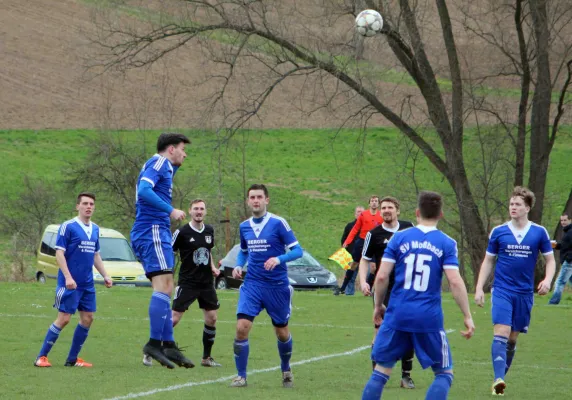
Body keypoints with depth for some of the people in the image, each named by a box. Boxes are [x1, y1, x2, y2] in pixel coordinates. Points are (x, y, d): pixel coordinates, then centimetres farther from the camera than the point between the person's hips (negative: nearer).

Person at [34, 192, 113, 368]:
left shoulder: (95, 229, 12)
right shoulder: (68, 227, -9)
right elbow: (59, 253, -12)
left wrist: (105, 275, 13)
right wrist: (68, 277, -20)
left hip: (87, 284, 7)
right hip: (70, 284, -7)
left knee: (87, 318, 4)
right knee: (64, 318, -9)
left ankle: (73, 358, 14)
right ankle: (41, 357, -1)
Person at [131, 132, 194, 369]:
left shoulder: (165, 167, 23)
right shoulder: (159, 162, -6)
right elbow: (144, 190, -21)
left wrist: (176, 166, 30)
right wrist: (171, 211, -22)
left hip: (151, 233, 11)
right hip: (153, 231, -11)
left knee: (166, 289, 9)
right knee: (163, 286, -17)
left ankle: (168, 345, 8)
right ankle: (155, 343, -23)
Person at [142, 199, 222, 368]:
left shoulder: (209, 231, 8)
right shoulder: (182, 232, -9)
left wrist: (213, 267, 10)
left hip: (206, 282, 5)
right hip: (187, 282, -5)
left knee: (212, 318, 2)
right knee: (174, 318, -9)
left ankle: (206, 358, 15)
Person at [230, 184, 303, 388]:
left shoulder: (278, 223, -8)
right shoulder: (244, 226, 7)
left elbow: (297, 250, -9)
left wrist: (278, 259, -26)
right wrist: (238, 266, 3)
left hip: (277, 286, -3)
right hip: (252, 285, 3)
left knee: (282, 332, 11)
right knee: (241, 327, -15)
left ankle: (286, 371, 37)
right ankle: (241, 376, -3)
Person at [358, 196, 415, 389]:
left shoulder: (409, 228, 5)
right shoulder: (374, 234, -2)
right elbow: (364, 260, 3)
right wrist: (363, 282, -12)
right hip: (384, 291, -2)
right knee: (380, 332, -5)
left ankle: (406, 376, 12)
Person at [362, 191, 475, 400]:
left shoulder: (399, 238, 3)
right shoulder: (447, 243, 0)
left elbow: (382, 276, -1)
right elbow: (455, 282, -9)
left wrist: (378, 305, 14)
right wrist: (467, 316, -2)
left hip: (397, 315, 1)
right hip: (429, 319, -1)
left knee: (381, 372, 9)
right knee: (444, 374, 11)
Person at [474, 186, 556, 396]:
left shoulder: (539, 232, 1)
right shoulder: (498, 232, 1)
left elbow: (550, 260, 7)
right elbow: (488, 261, 9)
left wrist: (547, 280, -12)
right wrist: (479, 288, 2)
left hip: (524, 293, 2)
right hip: (502, 291, -2)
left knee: (513, 338, 9)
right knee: (501, 333, -18)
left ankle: (501, 378, 21)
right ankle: (498, 379, -27)